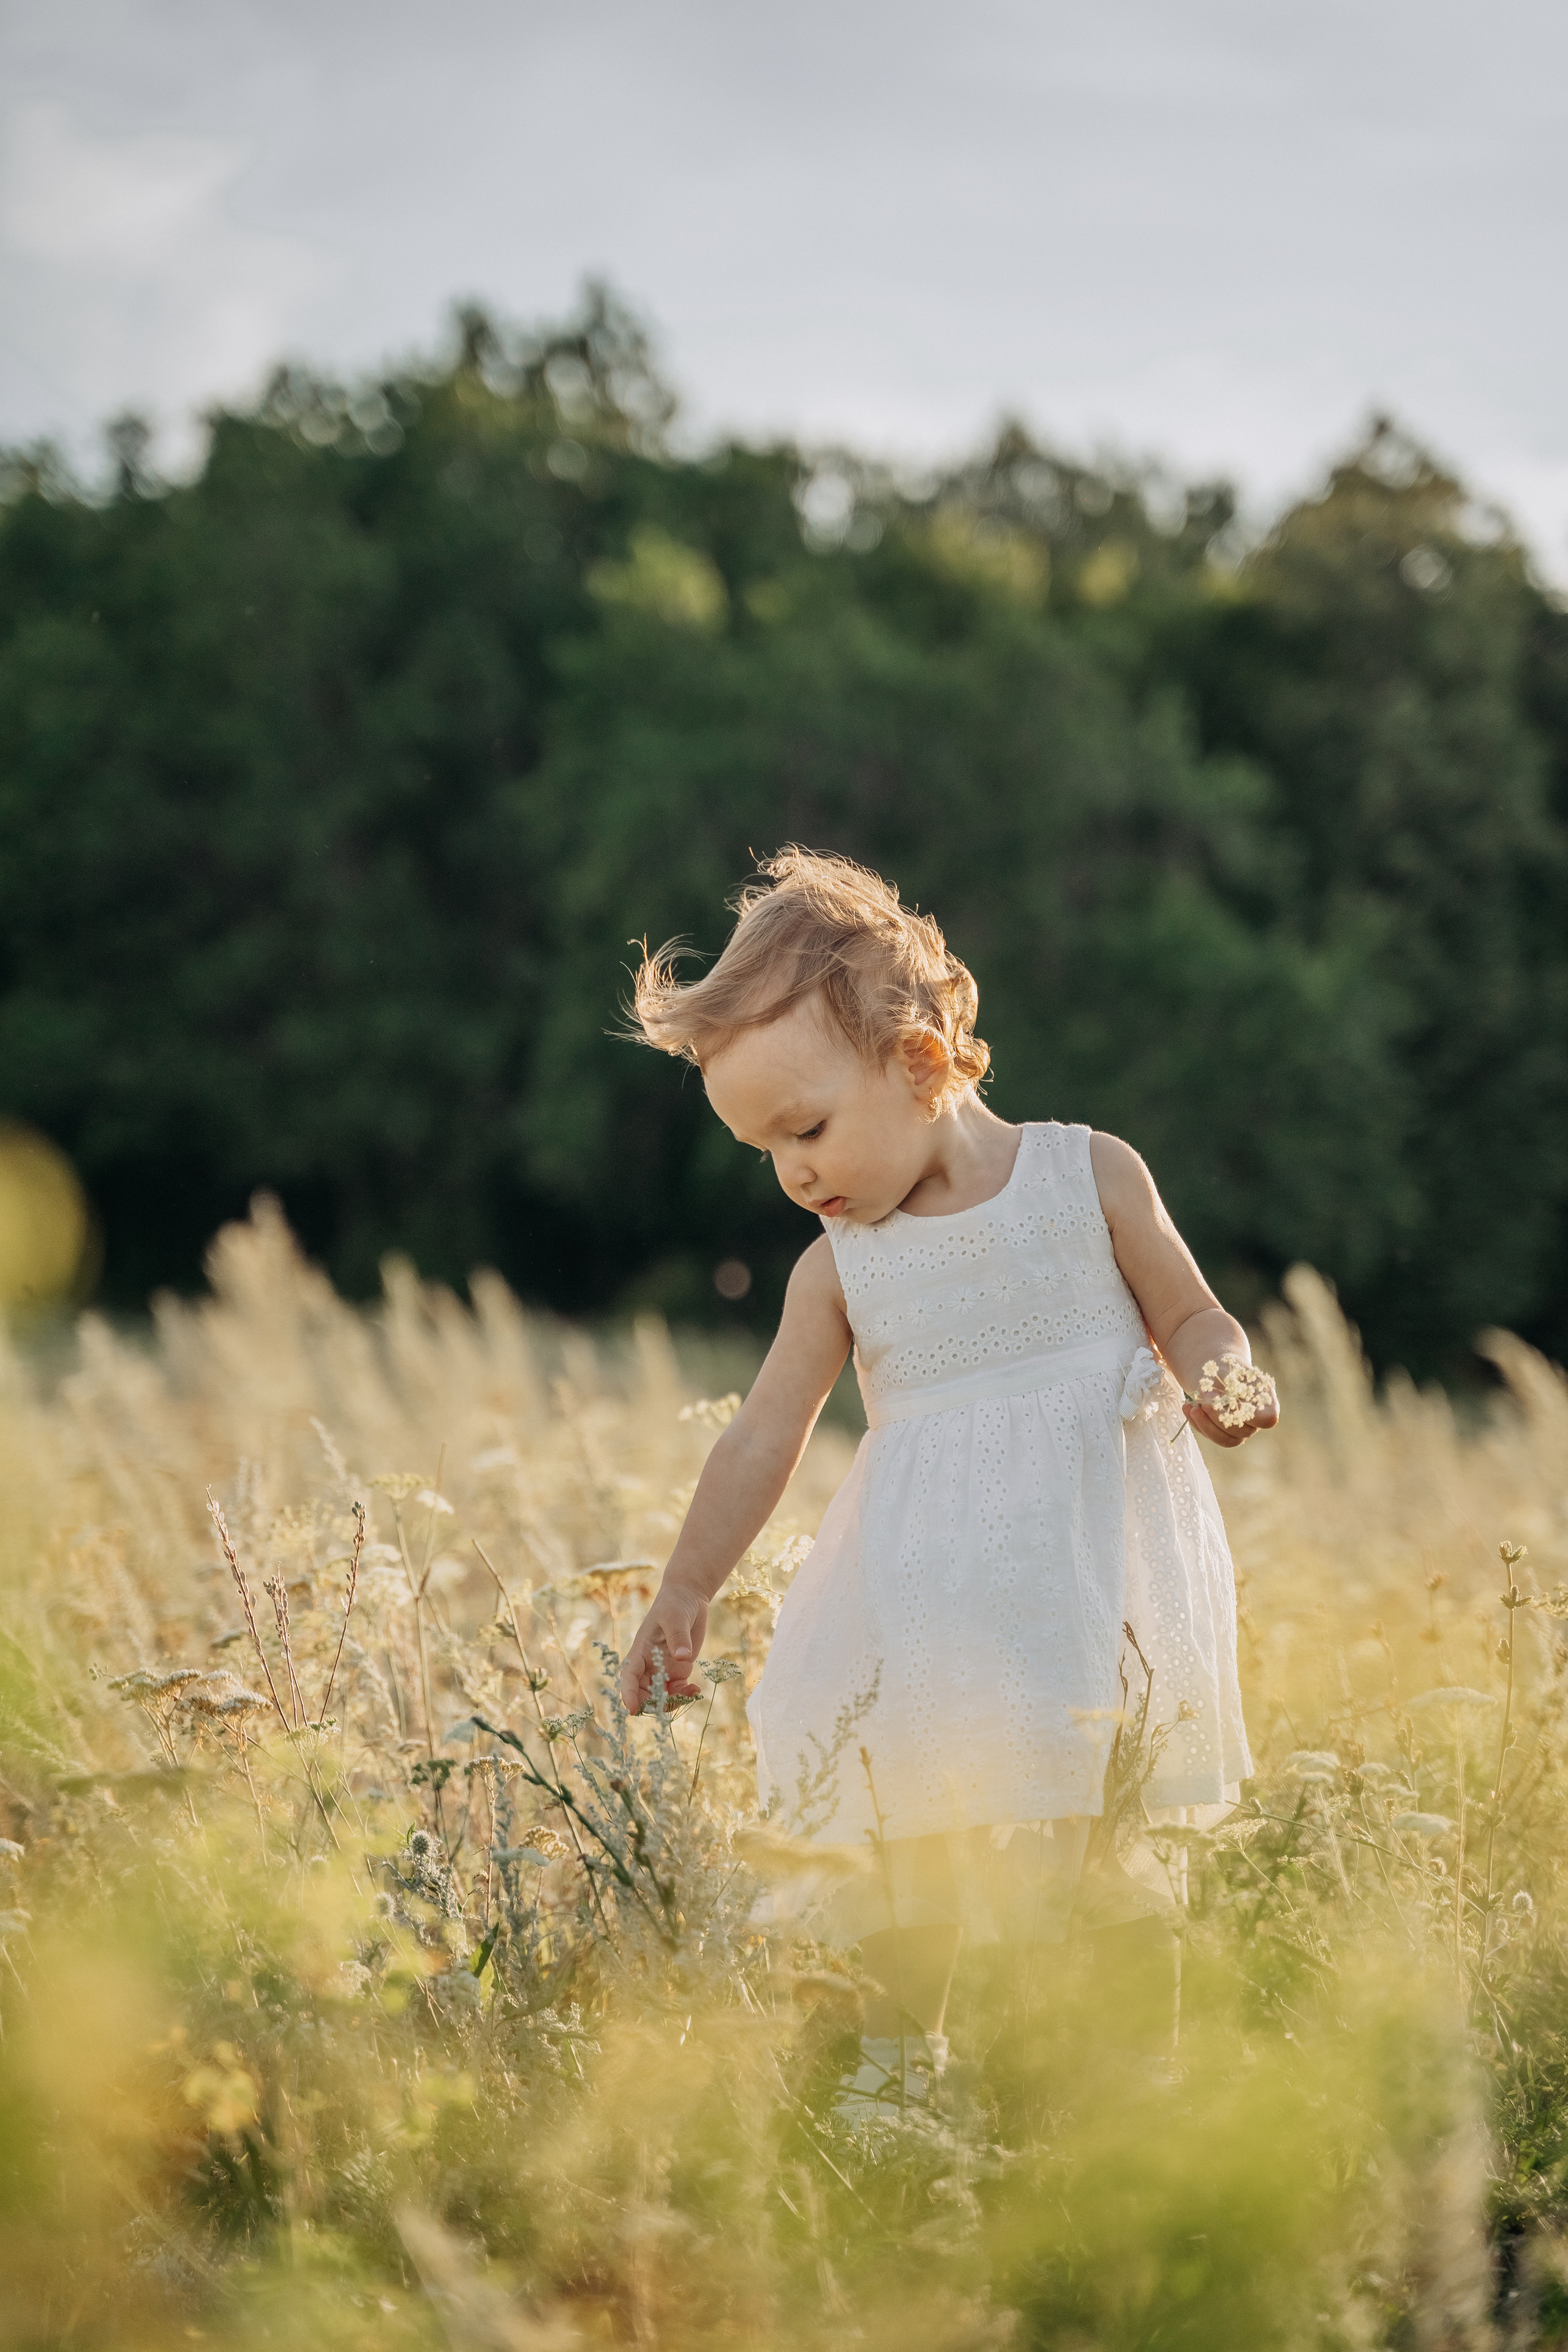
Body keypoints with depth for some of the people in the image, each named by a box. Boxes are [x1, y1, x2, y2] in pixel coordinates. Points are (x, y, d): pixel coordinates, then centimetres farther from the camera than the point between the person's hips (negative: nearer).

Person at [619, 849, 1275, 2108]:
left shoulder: (1091, 1178, -2)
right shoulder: (840, 1269, 4)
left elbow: (1193, 1317, 6)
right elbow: (763, 1439, 8)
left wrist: (1223, 1378, -17)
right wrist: (685, 1595, 9)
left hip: (1093, 1573, -2)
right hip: (930, 1606, 3)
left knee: (1088, 1849, -5)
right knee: (907, 1830, -1)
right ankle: (901, 2047, 19)